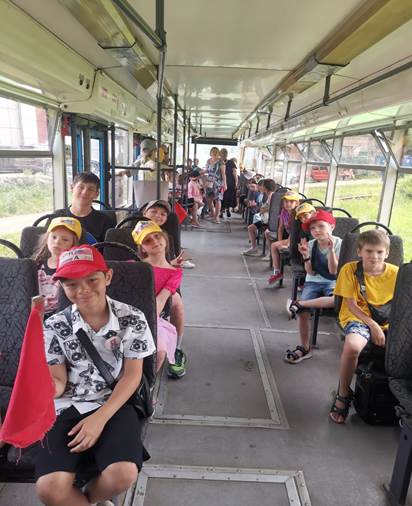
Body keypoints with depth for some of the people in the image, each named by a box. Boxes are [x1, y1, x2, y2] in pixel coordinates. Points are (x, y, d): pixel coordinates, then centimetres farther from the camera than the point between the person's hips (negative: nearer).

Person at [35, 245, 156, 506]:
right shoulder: (56, 326, -3)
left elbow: (132, 375, -4)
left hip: (113, 404, -1)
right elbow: (58, 381, -1)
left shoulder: (132, 318, -8)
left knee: (123, 475, -25)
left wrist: (100, 418, -14)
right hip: (66, 407, 1)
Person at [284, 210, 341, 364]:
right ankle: (304, 347, -8)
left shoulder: (339, 243, -6)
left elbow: (333, 271, -13)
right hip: (313, 282, 2)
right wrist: (306, 256, -17)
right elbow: (311, 272, -2)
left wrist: (331, 249, -23)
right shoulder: (311, 244, 1)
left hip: (332, 283, -1)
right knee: (303, 310, -22)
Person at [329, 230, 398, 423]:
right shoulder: (350, 269, -7)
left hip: (387, 322, 3)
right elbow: (351, 304, -6)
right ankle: (343, 395, -9)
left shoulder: (396, 273, 0)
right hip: (357, 318, -3)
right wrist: (373, 325, -16)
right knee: (352, 347, -35)